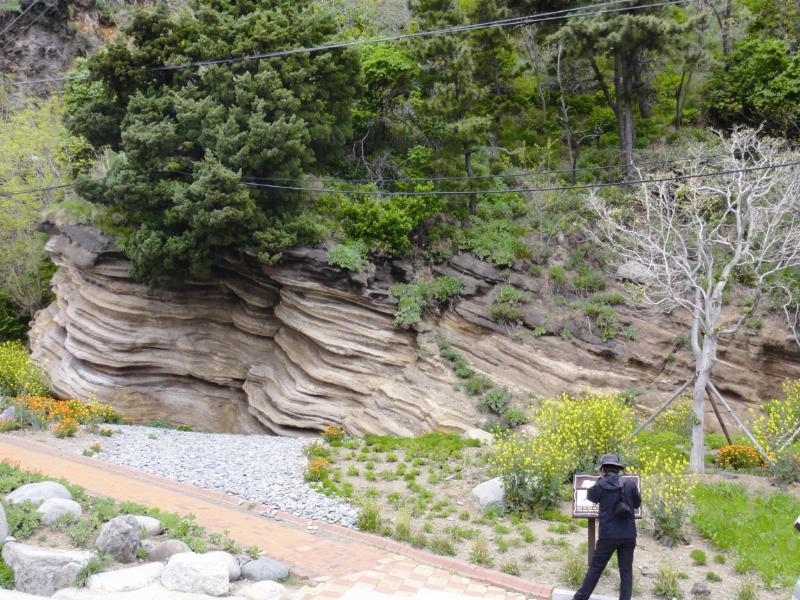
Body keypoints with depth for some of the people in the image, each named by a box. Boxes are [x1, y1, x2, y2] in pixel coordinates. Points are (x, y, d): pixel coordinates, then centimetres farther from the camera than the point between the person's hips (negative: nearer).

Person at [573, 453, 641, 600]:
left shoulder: (600, 485, -7)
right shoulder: (630, 484, -2)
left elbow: (591, 496, 14)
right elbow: (637, 504, 12)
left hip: (608, 535, -1)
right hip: (628, 535, 2)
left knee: (595, 569, 10)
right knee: (626, 572, 9)